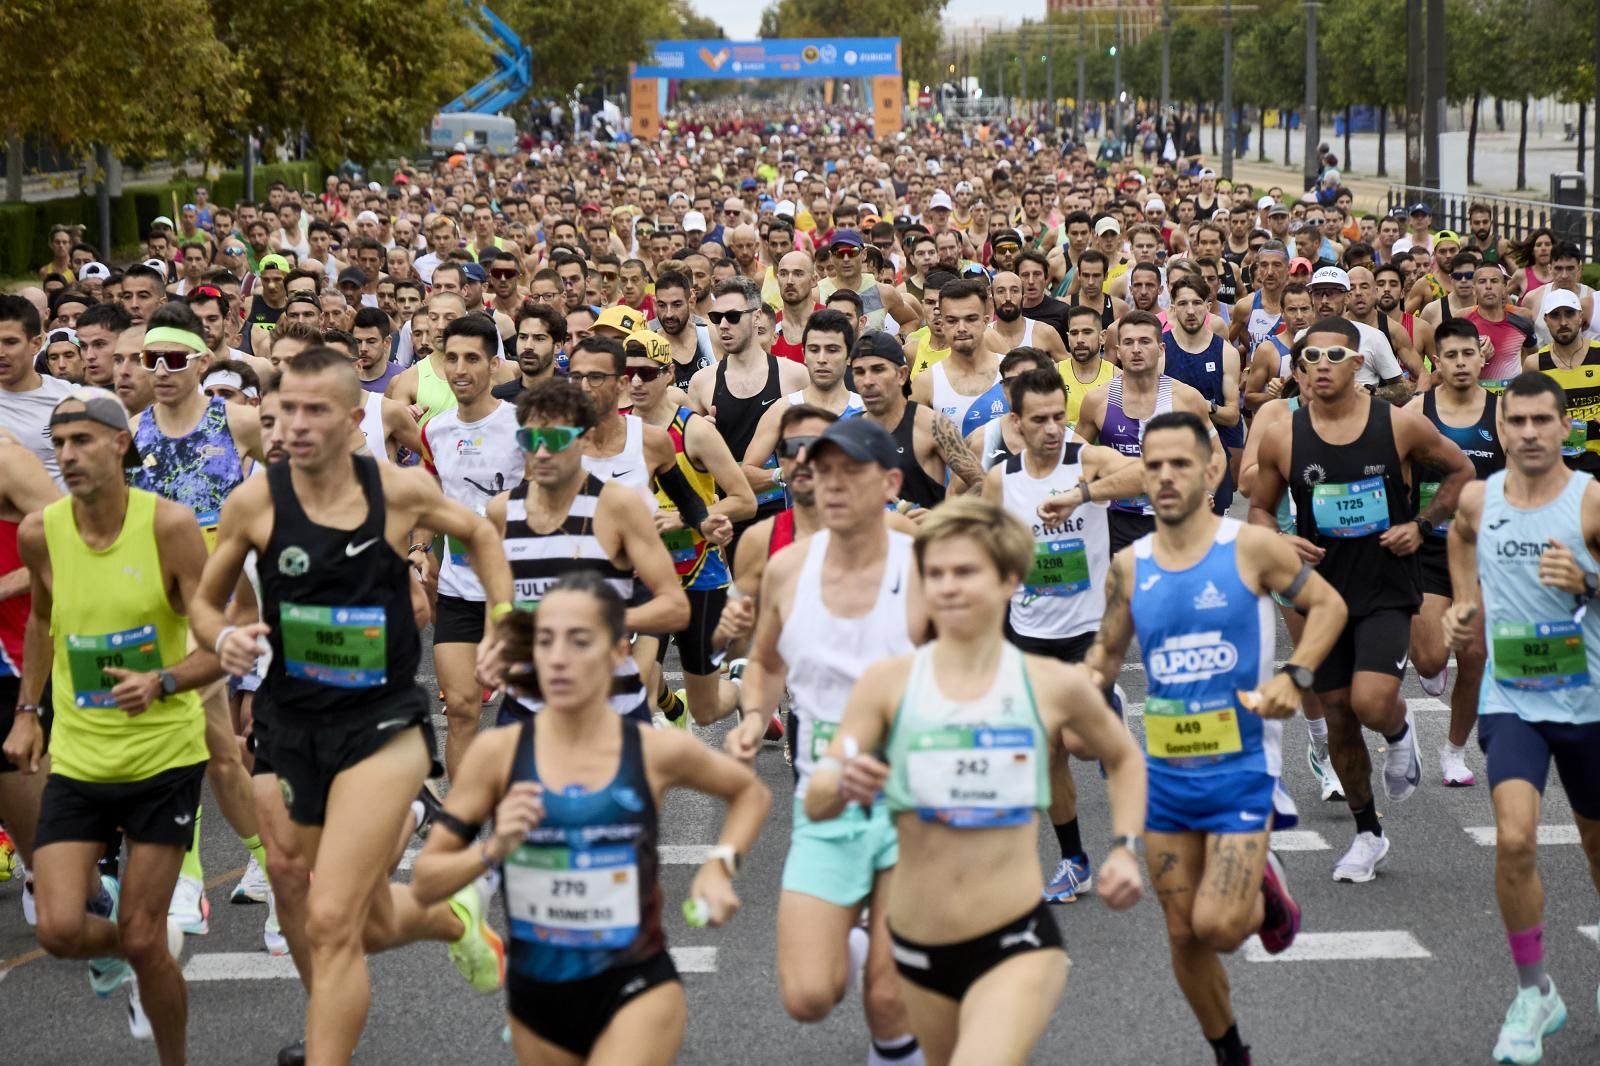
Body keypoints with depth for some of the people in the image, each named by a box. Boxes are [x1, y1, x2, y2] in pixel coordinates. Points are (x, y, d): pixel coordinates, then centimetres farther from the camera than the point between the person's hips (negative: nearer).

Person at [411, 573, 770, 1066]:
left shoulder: (657, 752, -8)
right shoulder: (498, 752, -7)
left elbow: (751, 792, 13)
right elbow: (424, 883, -3)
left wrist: (720, 864, -3)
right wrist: (492, 850, -21)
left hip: (637, 992, -2)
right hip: (536, 998, 2)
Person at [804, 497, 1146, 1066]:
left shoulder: (1056, 685, -2)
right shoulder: (887, 682, -4)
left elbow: (1123, 759, 18)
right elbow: (816, 804, -6)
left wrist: (1124, 848, 4)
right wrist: (843, 785, -29)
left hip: (1017, 944, -3)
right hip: (919, 951, 3)